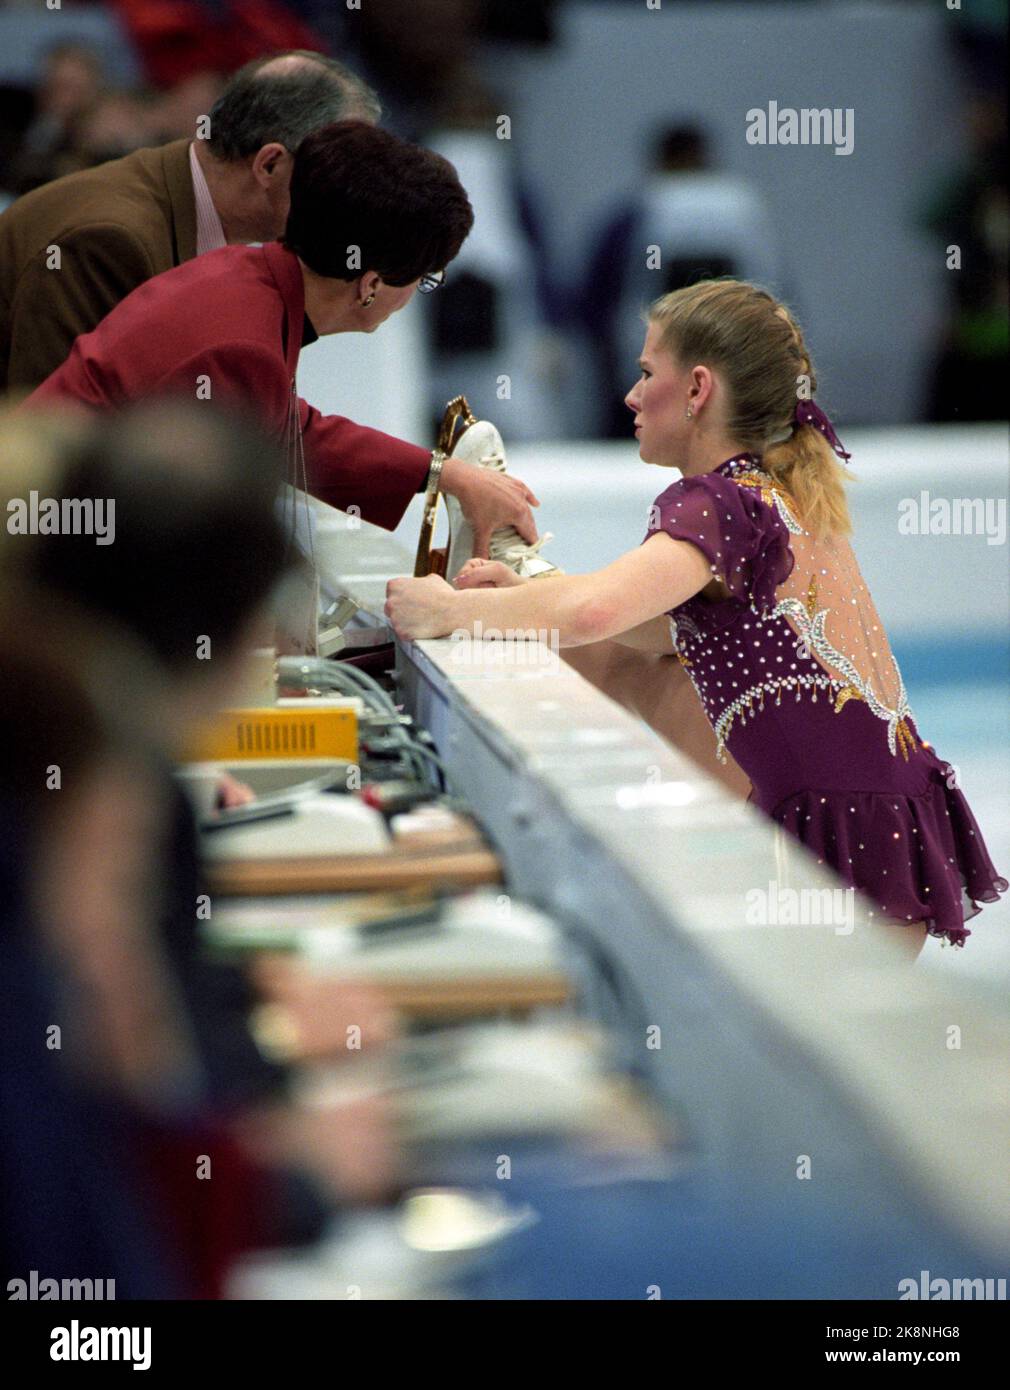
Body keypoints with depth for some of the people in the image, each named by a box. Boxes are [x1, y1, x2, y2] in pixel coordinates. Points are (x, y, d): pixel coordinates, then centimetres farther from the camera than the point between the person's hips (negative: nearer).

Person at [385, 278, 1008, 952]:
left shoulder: (716, 502, -13)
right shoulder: (789, 494, 18)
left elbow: (594, 610, -32)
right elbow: (671, 627, 28)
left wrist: (450, 609, -16)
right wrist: (524, 594, 19)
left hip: (847, 839, -9)